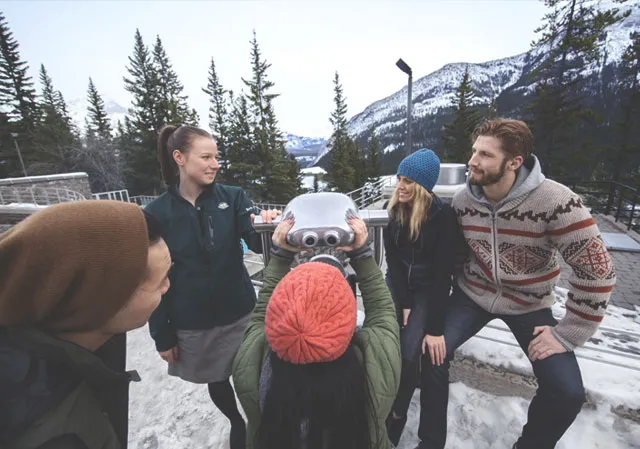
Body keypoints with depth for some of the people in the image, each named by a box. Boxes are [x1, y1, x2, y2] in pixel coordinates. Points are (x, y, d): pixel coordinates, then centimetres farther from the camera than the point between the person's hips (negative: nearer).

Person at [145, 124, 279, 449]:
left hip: (239, 314, 0)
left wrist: (265, 226, -41)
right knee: (216, 383, 22)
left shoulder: (233, 198, -8)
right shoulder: (156, 213, -8)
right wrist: (162, 335, -1)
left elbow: (257, 243, -18)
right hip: (192, 324, 1)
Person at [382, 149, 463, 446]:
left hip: (429, 289, -3)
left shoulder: (443, 216, -18)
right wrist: (403, 304, -10)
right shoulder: (394, 210, -5)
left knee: (407, 352, -17)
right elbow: (392, 258, -5)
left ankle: (396, 416, 13)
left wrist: (435, 327, -20)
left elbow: (443, 273, -19)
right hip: (398, 284, 4)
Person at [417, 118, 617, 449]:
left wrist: (567, 335, -15)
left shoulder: (556, 202, -24)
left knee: (567, 392, -10)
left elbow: (596, 269, -18)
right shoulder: (462, 201, -13)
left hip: (529, 304, -1)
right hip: (473, 294, 2)